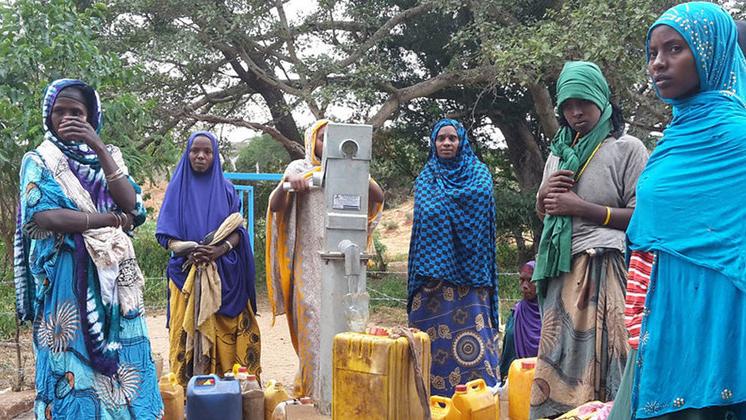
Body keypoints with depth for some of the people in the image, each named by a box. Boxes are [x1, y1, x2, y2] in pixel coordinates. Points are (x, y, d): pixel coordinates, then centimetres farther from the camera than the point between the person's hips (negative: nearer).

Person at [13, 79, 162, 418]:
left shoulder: (107, 157, 11)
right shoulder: (38, 161, 3)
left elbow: (130, 205, -7)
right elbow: (44, 216, -15)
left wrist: (99, 148, -12)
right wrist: (112, 219, -10)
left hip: (111, 276, 3)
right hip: (65, 278, -3)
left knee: (119, 360, 4)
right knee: (72, 363, 0)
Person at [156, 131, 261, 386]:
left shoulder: (226, 189, 11)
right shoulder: (177, 188, 8)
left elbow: (237, 231, 4)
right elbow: (166, 236, 2)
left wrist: (219, 250, -16)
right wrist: (189, 249, -17)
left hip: (224, 274, 1)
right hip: (187, 273, 0)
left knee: (223, 333, -2)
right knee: (189, 332, -4)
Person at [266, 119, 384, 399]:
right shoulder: (299, 168, 6)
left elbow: (378, 197, 2)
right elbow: (275, 205, -5)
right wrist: (287, 181, -24)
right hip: (310, 259, -2)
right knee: (312, 320, -6)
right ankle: (312, 389, 1)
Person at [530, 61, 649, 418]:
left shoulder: (627, 148, 0)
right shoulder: (559, 153, 18)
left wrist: (581, 207, -11)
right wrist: (544, 195, 3)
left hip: (604, 271, -6)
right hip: (561, 272, 6)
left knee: (597, 362, -8)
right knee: (559, 366, 5)